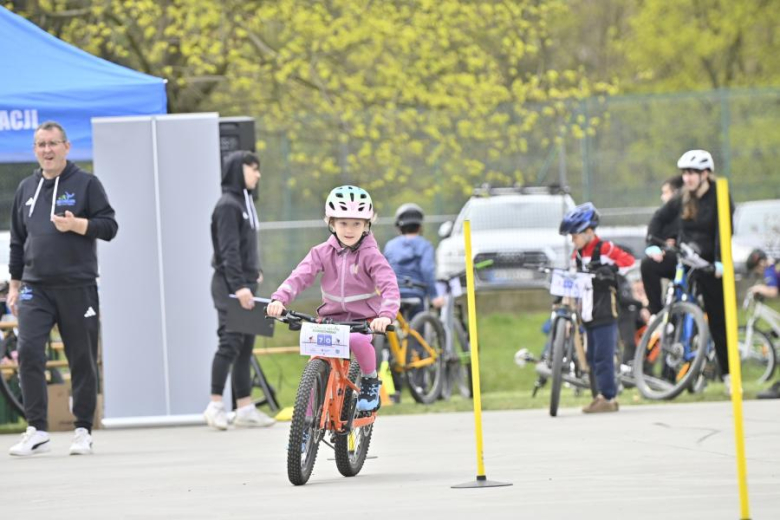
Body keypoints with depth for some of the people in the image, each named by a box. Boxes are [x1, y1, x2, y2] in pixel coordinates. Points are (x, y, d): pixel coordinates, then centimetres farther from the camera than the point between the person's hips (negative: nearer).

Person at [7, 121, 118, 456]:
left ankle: (83, 430, 11)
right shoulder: (26, 189, 15)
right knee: (28, 351, -12)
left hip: (77, 287, -3)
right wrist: (14, 284, 16)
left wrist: (76, 224, -17)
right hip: (35, 287, 3)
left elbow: (109, 226, -1)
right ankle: (36, 429, -8)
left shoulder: (86, 183, 2)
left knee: (82, 359, 1)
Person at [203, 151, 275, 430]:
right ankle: (216, 405, -9)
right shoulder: (227, 205, -11)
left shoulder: (245, 202, 17)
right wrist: (238, 285, -23)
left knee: (245, 346, 8)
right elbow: (229, 251, -18)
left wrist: (253, 273, 11)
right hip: (229, 285, -9)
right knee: (230, 342, -11)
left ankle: (245, 407, 10)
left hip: (245, 284, 9)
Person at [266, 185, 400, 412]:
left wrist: (386, 315, -41)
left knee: (357, 341, -35)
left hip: (363, 318, -3)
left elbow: (389, 286, -22)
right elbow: (300, 276, -13)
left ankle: (370, 381, -6)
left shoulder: (370, 255, -10)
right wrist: (279, 299, -32)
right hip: (331, 317, 3)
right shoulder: (322, 252, -2)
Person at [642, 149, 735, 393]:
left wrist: (719, 262, -31)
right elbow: (659, 218, 7)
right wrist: (652, 245, -11)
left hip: (708, 264, -4)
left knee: (717, 318, 0)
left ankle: (728, 372, 11)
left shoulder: (719, 199, -11)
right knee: (649, 265, -25)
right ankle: (658, 317, -16)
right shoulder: (682, 199, 4)